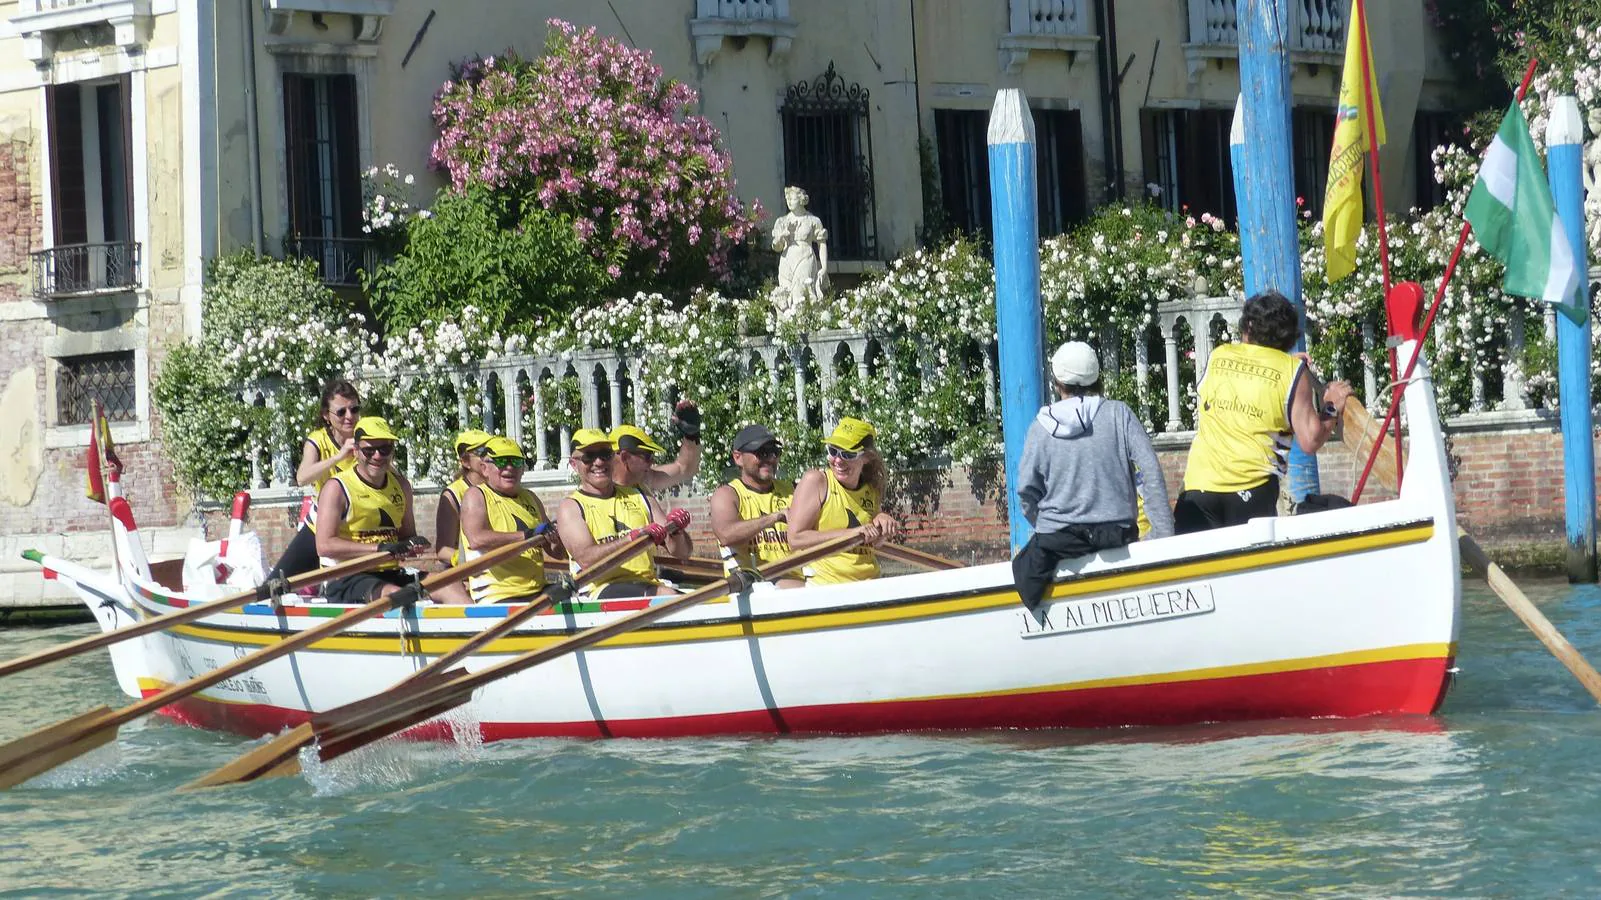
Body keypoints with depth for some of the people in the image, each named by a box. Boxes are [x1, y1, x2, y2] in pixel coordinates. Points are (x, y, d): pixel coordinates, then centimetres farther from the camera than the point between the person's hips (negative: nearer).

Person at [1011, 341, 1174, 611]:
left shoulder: (1040, 427, 1)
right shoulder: (1118, 414, 0)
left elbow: (1026, 491, 3)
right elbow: (1150, 471, -6)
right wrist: (1164, 533, -5)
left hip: (1058, 538, 1)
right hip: (1118, 535, -1)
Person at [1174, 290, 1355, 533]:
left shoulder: (1217, 357, 11)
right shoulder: (1293, 370, 3)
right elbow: (1310, 441, -2)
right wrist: (1332, 409, 18)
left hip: (1198, 485, 2)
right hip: (1251, 488, -2)